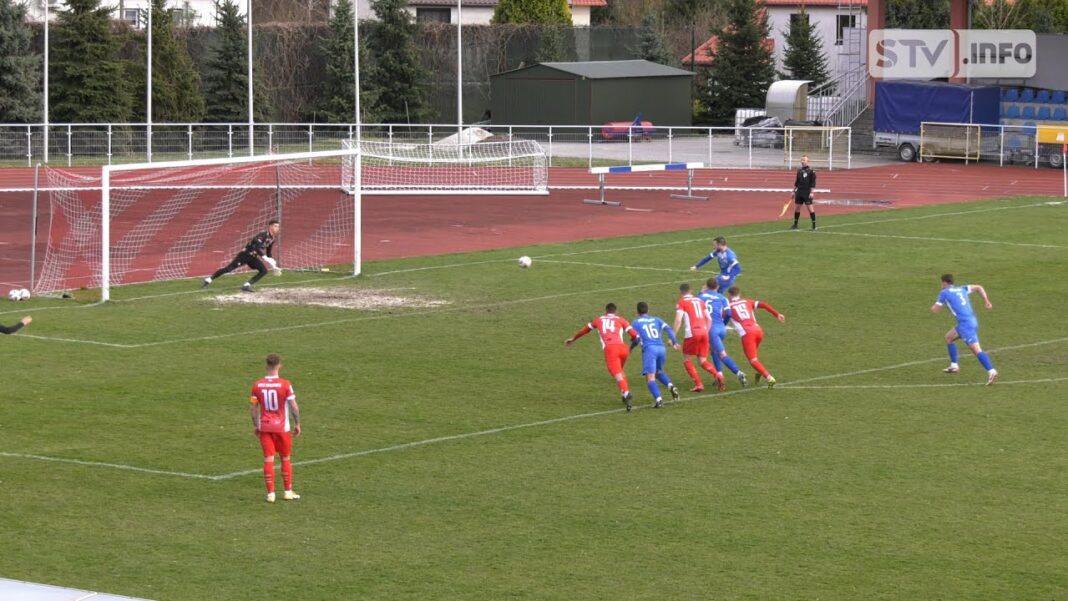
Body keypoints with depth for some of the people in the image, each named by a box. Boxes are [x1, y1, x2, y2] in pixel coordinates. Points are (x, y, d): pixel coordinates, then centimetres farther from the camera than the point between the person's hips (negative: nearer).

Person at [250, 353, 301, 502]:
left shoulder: (257, 385, -2)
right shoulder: (285, 385, -12)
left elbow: (253, 407, 2)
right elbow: (294, 406, -10)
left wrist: (255, 425, 14)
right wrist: (297, 424, 2)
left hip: (264, 427, 2)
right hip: (282, 427, -2)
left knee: (268, 459, 4)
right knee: (286, 459, 12)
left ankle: (270, 493, 2)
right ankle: (288, 492, 18)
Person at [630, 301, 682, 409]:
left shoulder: (636, 322, 12)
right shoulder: (656, 319, 22)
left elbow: (636, 339, 4)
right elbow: (668, 329, 8)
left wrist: (630, 348, 21)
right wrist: (674, 342, 6)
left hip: (649, 349, -5)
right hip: (661, 348, 5)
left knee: (650, 377, -9)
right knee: (658, 372, 26)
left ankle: (658, 399, -29)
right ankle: (671, 386, 0)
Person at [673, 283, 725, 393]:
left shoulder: (681, 302, 2)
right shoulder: (699, 301, 20)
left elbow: (678, 320, -11)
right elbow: (708, 319, 18)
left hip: (692, 333, -5)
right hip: (704, 332, 5)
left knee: (687, 360, 11)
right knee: (703, 361, 11)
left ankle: (698, 384, -1)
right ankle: (718, 375, -15)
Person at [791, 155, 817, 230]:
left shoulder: (811, 171, -6)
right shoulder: (799, 171, 11)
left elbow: (813, 183, -9)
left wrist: (811, 192, -15)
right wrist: (794, 191, 16)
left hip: (807, 193, -6)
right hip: (799, 192, 6)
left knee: (810, 208, -7)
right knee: (797, 208, 8)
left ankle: (814, 226, -4)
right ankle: (795, 225, 19)